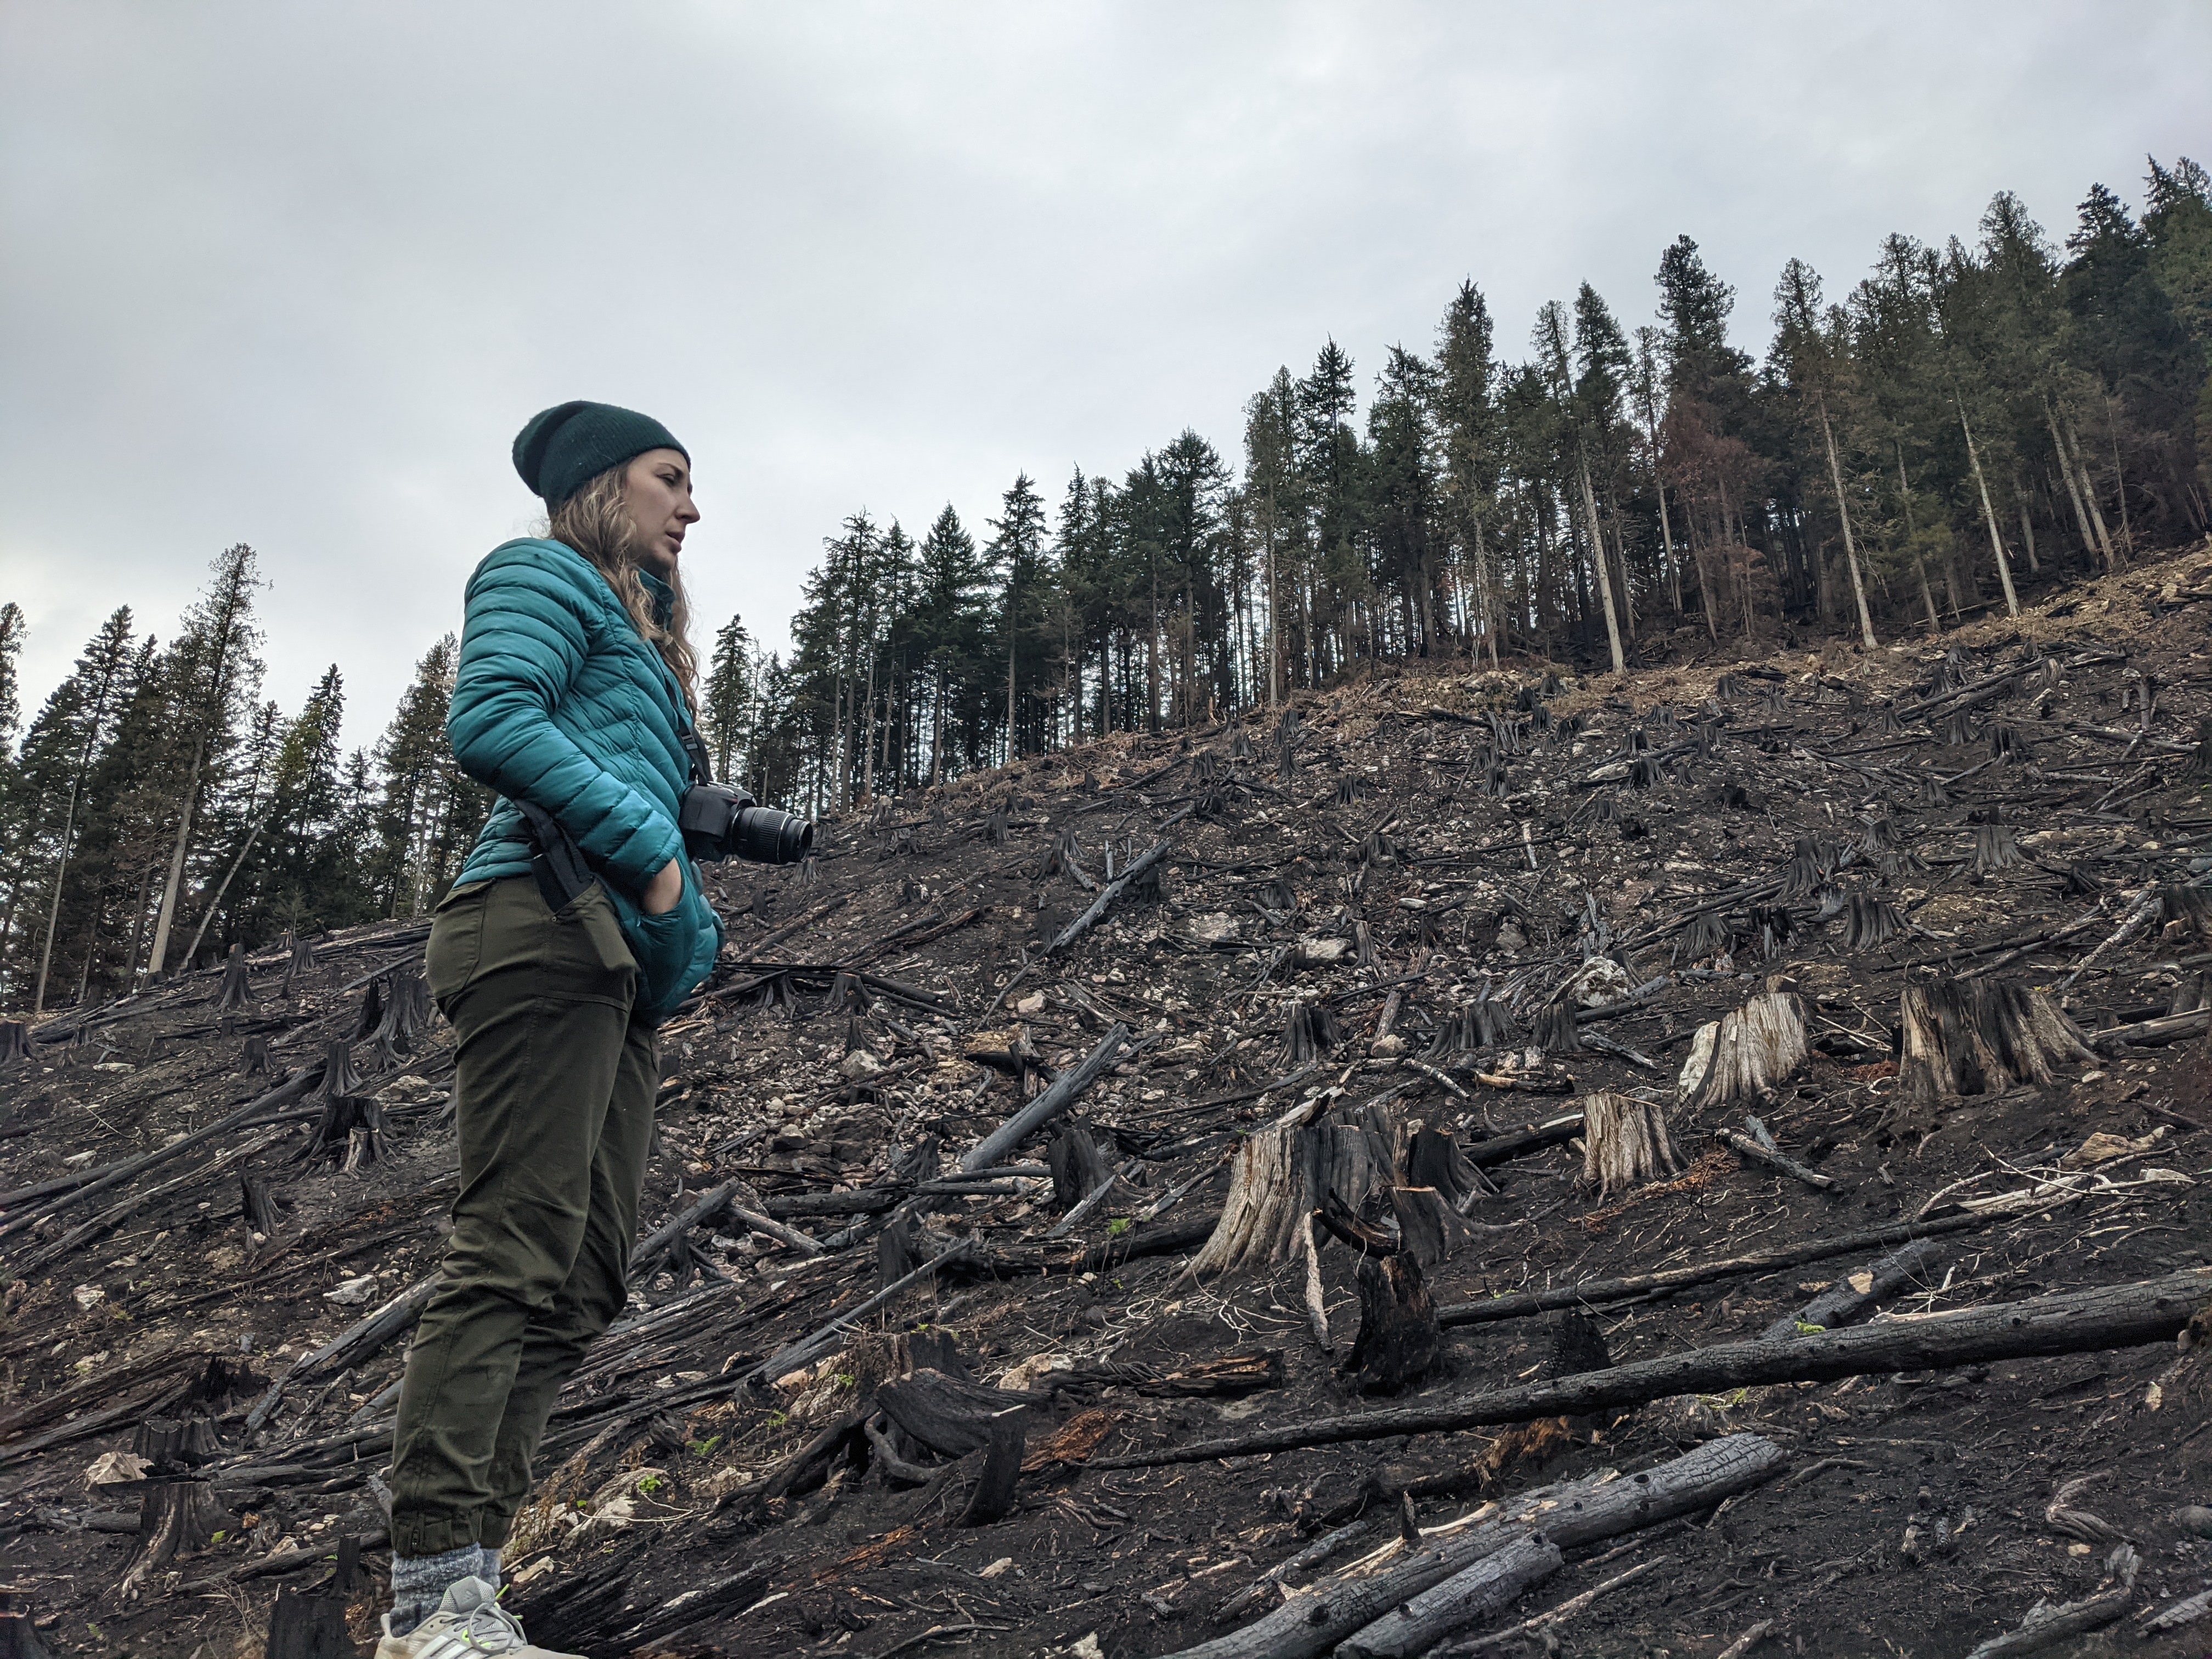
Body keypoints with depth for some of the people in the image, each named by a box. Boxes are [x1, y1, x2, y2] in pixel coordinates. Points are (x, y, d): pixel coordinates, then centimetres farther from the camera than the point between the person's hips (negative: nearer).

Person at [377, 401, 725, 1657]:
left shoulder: (641, 635, 33)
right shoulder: (545, 575, 7)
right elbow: (491, 720, -12)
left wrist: (691, 923, 12)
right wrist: (651, 854, -13)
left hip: (619, 965, 10)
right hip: (547, 926, -9)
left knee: (585, 1280, 4)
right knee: (517, 1252, -15)